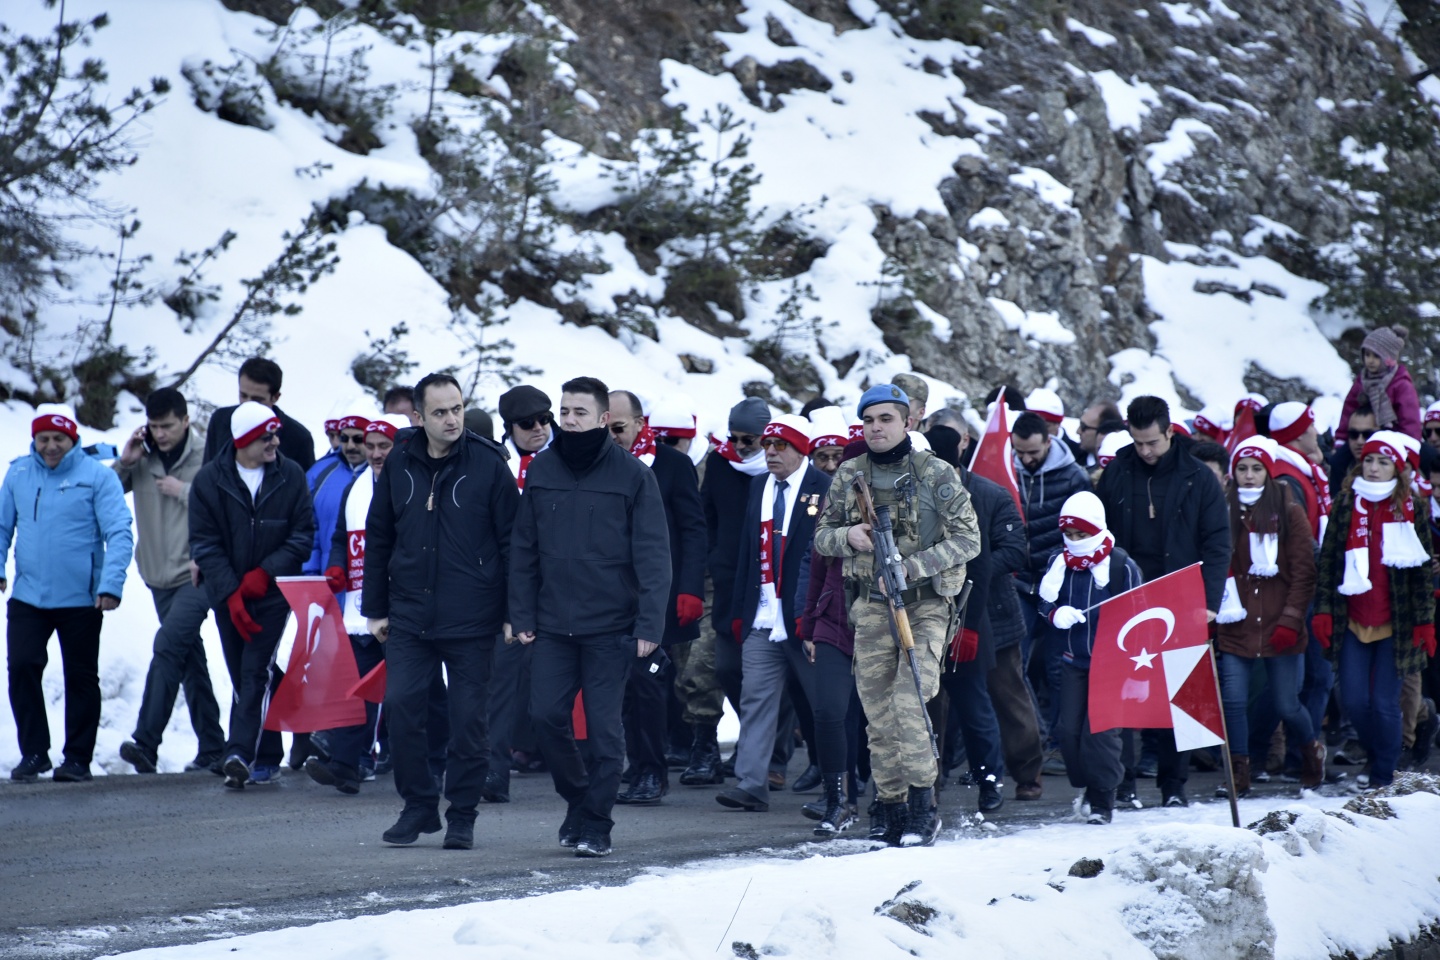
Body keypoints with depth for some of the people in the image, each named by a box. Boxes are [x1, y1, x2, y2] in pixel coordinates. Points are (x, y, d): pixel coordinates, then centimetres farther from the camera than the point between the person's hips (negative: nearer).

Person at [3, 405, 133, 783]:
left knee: (81, 677, 6)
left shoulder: (98, 476, -6)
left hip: (81, 599, -3)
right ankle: (33, 752, 7)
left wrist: (112, 584, -20)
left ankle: (78, 758, 15)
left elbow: (119, 534, -10)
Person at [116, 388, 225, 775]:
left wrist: (184, 491, -16)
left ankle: (146, 742, -26)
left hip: (197, 574, -6)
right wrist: (123, 463, -6)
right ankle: (211, 747, 19)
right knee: (189, 659, 12)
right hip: (160, 577, 6)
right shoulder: (143, 460, 7)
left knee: (168, 645, -21)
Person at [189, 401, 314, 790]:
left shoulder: (290, 476, -1)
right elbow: (204, 544, -2)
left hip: (274, 593, -2)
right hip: (228, 594, 2)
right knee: (243, 678, 5)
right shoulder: (209, 480, -2)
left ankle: (242, 753, -19)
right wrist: (231, 593, -11)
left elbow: (303, 535, 0)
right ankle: (266, 758, 14)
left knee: (258, 672, -13)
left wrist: (265, 573, -10)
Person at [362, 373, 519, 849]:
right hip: (409, 617, 3)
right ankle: (418, 805, 12)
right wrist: (375, 608, 10)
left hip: (471, 619, -3)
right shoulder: (399, 465, 5)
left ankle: (462, 815, 14)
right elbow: (378, 538, 12)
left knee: (469, 717, 2)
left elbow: (511, 539, -2)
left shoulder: (487, 463, -4)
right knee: (401, 706, -3)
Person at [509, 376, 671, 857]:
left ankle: (596, 825, 8)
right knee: (547, 715, -3)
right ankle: (578, 797, 20)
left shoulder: (632, 475, -3)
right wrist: (522, 614, 2)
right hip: (553, 624, 3)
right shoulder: (542, 470, 7)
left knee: (603, 727, -1)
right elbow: (524, 549, 9)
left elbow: (652, 555, -6)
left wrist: (650, 623, -13)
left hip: (610, 627, -3)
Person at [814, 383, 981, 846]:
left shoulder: (936, 474, -3)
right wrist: (847, 536, -8)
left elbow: (967, 538, -6)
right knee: (877, 709, 1)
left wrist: (912, 566, -17)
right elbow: (822, 534, 16)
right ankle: (893, 808, 8)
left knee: (909, 701, -19)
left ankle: (923, 805, -12)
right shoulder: (848, 476, 9)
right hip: (872, 605, 4)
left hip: (926, 603, -4)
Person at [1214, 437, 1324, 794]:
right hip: (1236, 627, 2)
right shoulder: (1224, 512, 5)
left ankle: (1311, 751, 33)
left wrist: (1290, 620, -10)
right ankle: (1239, 775, 3)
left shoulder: (1289, 512, 0)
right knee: (1234, 701, -8)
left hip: (1278, 627, -2)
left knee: (1285, 705, 4)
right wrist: (1212, 614, -2)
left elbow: (1303, 572, -3)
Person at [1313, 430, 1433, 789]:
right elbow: (1328, 558, 5)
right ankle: (1375, 753, 27)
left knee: (1385, 703, -3)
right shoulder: (1346, 504, 6)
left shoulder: (1411, 510, 2)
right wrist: (1323, 609, -2)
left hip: (1395, 624, -2)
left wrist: (1424, 621, -1)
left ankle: (1383, 773, 12)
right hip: (1352, 622, 2)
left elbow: (1422, 570, 3)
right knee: (1354, 701, 0)